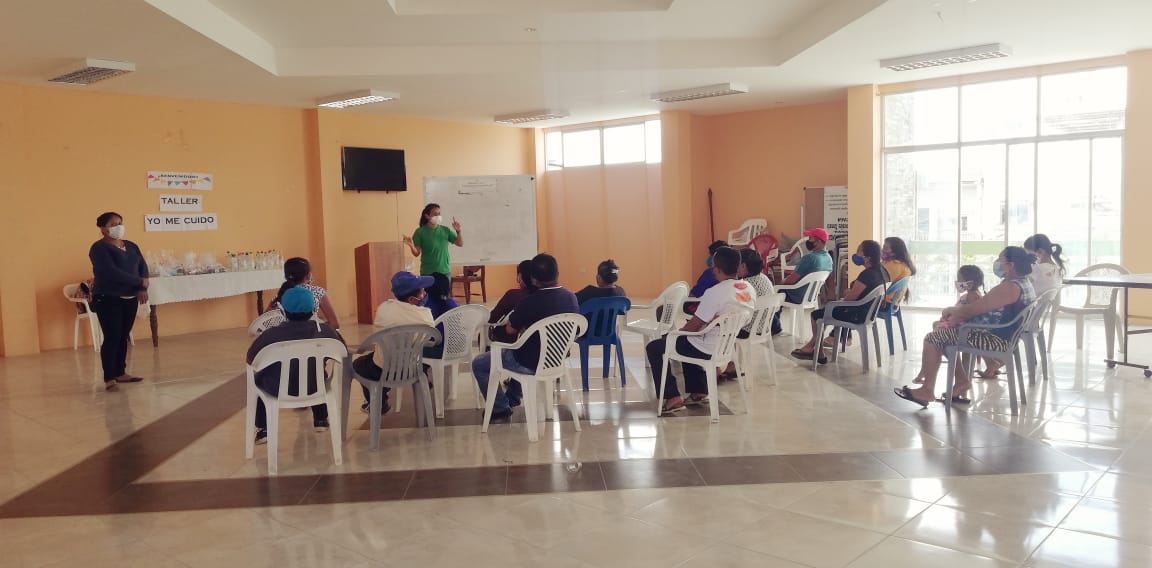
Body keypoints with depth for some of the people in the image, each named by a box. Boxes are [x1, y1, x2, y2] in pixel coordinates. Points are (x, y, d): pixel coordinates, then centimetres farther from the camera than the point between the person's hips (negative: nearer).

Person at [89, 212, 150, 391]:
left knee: (123, 337, 10)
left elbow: (143, 267, 5)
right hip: (108, 299, -6)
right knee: (112, 338, -9)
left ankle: (120, 373, 18)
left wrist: (142, 288, -13)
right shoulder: (99, 248, -8)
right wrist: (140, 282, -16)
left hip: (130, 299, 6)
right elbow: (112, 273, -20)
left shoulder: (131, 246, 14)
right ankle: (109, 378, -6)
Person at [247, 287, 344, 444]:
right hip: (313, 388, 2)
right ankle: (320, 420, 42)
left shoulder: (272, 334, -18)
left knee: (258, 376, 29)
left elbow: (250, 359, -8)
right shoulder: (324, 330, -13)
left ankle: (263, 429, 26)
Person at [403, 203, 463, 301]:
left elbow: (460, 243, 6)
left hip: (445, 271, 3)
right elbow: (416, 253, -6)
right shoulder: (420, 231, -5)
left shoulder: (445, 230, 5)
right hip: (427, 273, -3)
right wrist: (411, 245, -26)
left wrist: (458, 231, -10)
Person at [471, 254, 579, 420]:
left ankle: (501, 407, 17)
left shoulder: (531, 301, -27)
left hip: (531, 364, -7)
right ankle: (513, 396, 43)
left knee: (478, 364, 12)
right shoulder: (571, 298, -8)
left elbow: (510, 330, -12)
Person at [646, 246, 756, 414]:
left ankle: (673, 398, 1)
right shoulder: (749, 289, -2)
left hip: (708, 350, -8)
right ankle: (699, 393, 32)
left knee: (654, 348, 6)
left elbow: (694, 326, -19)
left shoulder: (715, 293, -25)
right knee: (687, 342, 35)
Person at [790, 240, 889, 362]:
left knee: (816, 315, 5)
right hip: (870, 311, 10)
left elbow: (850, 298, -23)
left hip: (858, 315, -10)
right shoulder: (882, 270, 0)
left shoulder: (866, 275, -28)